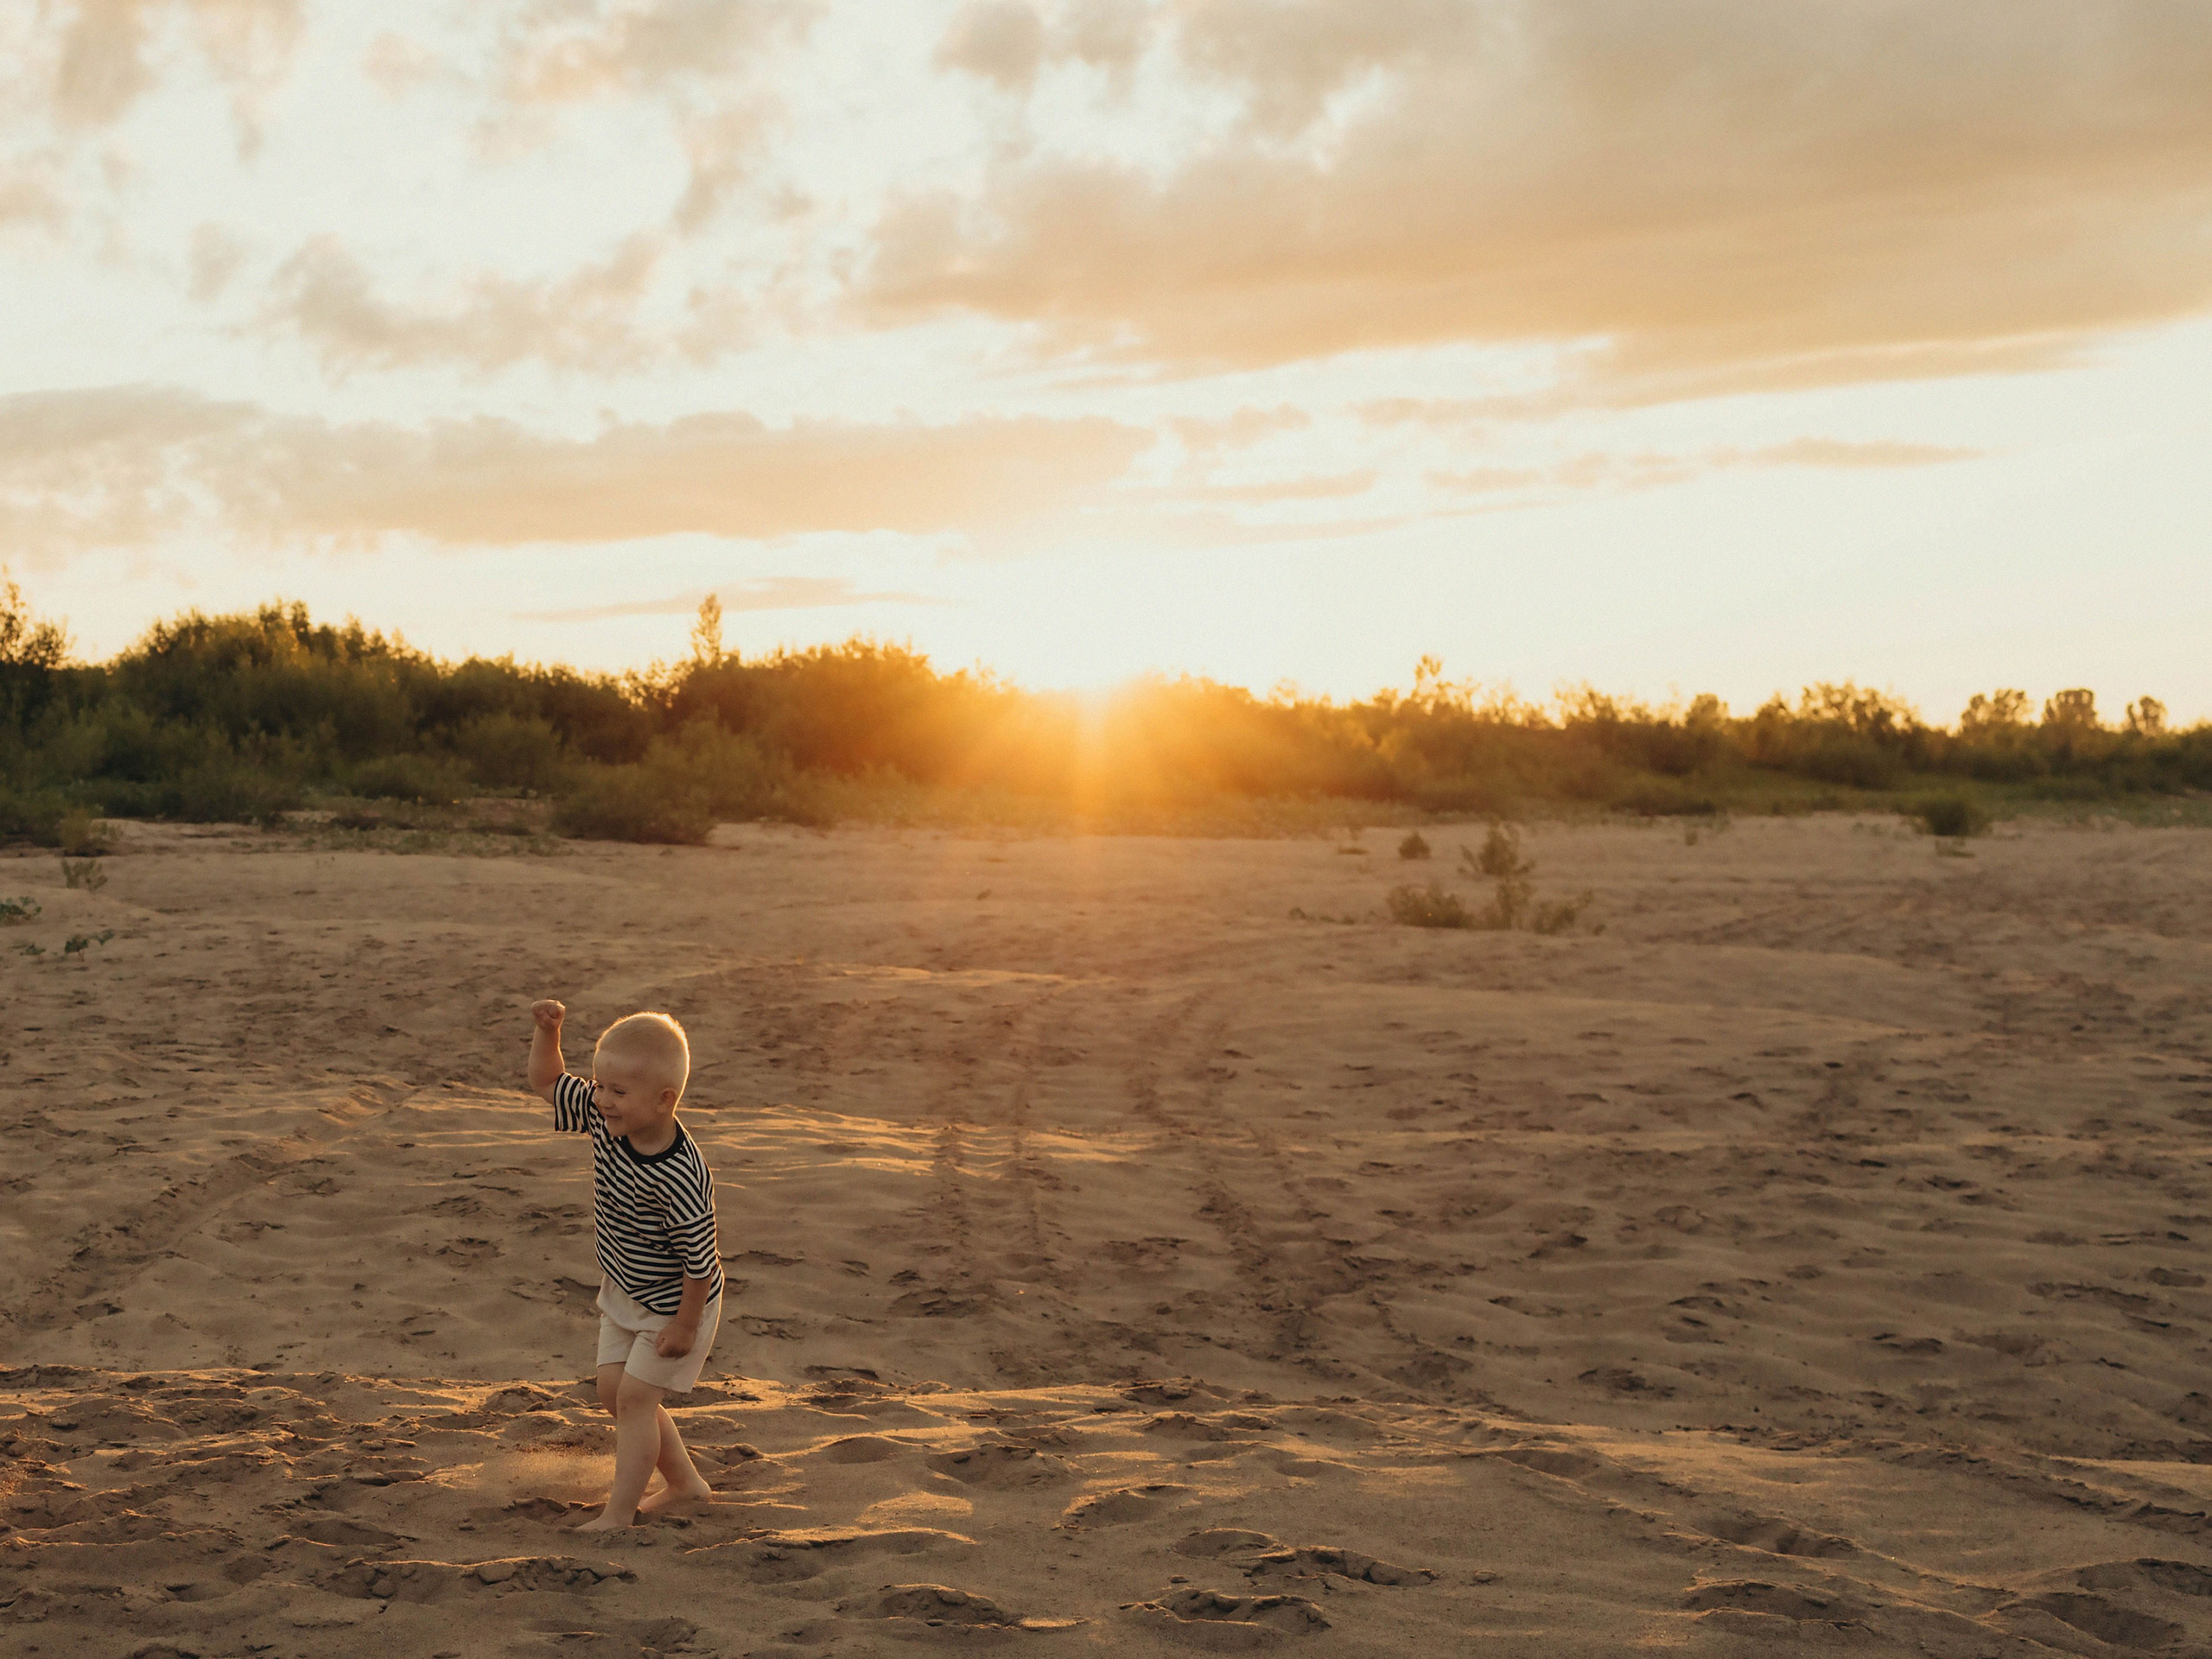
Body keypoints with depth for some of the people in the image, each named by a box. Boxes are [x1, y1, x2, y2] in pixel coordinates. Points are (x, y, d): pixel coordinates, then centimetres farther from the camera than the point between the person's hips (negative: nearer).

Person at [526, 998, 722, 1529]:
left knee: (635, 1396, -4)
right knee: (612, 1390, 14)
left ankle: (620, 1513, 9)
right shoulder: (605, 1119, -14)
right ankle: (686, 1485, 28)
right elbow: (548, 1082, -1)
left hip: (674, 1305, -9)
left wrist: (684, 1325, -20)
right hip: (623, 1295, 9)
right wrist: (546, 1030, -18)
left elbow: (700, 1256, -29)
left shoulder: (679, 1177, -36)